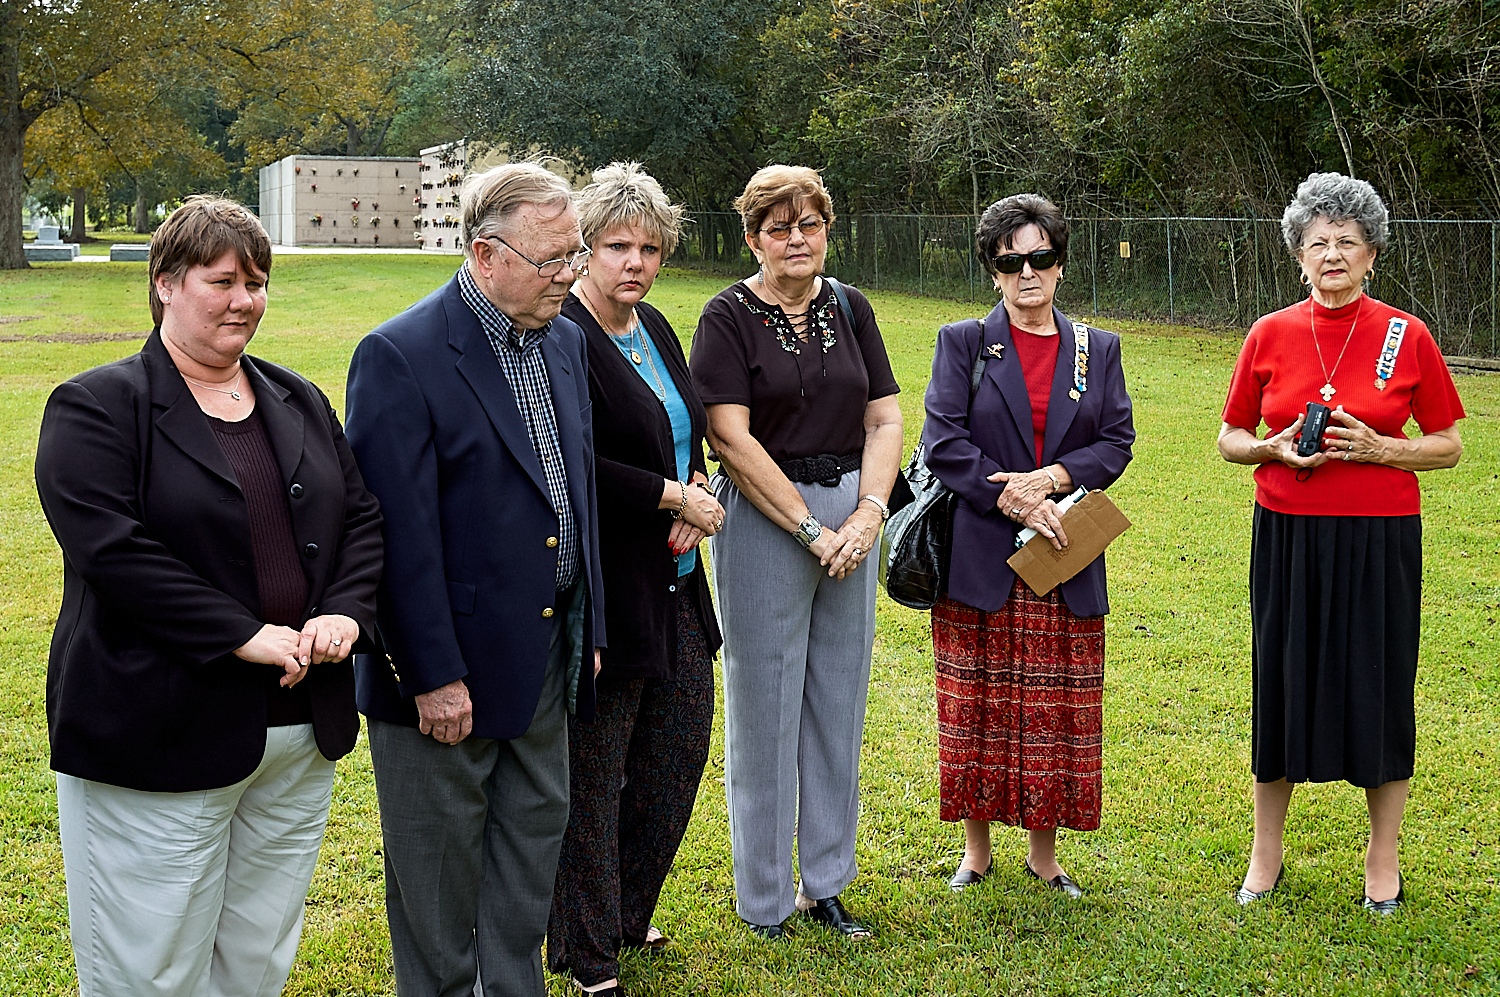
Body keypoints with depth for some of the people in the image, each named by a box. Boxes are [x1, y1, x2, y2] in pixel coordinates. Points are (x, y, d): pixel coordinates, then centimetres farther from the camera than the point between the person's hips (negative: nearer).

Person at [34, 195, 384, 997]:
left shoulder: (300, 403, 13)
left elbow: (362, 518, 11)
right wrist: (246, 636, -20)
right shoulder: (96, 409, -6)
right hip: (156, 745, -5)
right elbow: (111, 549, -17)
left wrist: (345, 613, -8)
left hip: (300, 733, 6)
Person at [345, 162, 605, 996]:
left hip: (547, 656, 7)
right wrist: (433, 673, -19)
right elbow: (401, 531, -19)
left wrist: (588, 630, 13)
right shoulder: (401, 356, -17)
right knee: (440, 862, 8)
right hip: (447, 667, -7)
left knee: (535, 835, 17)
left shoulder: (565, 342, 7)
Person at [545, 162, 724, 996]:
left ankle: (628, 912, 35)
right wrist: (677, 498, -14)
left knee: (682, 747, 16)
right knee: (592, 774, 3)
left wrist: (696, 493, -2)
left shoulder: (656, 330, 12)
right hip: (604, 589, -9)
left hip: (674, 583, 9)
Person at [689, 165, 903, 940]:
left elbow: (884, 420, 7)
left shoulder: (850, 309, 9)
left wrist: (866, 514, -9)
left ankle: (824, 882, 25)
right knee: (765, 709, 2)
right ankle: (764, 902, 16)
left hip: (849, 516, 5)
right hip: (763, 519, -5)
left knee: (838, 703, 11)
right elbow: (733, 440, -13)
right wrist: (812, 530, -15)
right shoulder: (728, 317, -6)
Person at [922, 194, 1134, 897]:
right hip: (982, 557, -2)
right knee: (979, 708, 4)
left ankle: (1044, 853, 19)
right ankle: (976, 851, 19)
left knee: (1058, 709, 5)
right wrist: (1016, 502, -15)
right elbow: (944, 442, -6)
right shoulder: (962, 343, 2)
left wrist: (1052, 478, -13)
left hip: (1067, 565, 2)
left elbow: (1117, 442, 4)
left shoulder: (1097, 350, 10)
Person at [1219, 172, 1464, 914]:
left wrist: (1377, 448, -13)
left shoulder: (1406, 338, -2)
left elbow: (1449, 447, 3)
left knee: (1379, 689, 5)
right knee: (1283, 684, 7)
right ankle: (1266, 855, 22)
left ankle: (1382, 858, 22)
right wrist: (1276, 448, -10)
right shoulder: (1270, 335, 2)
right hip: (1288, 536, 1)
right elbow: (1230, 440, 10)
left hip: (1379, 538, -1)